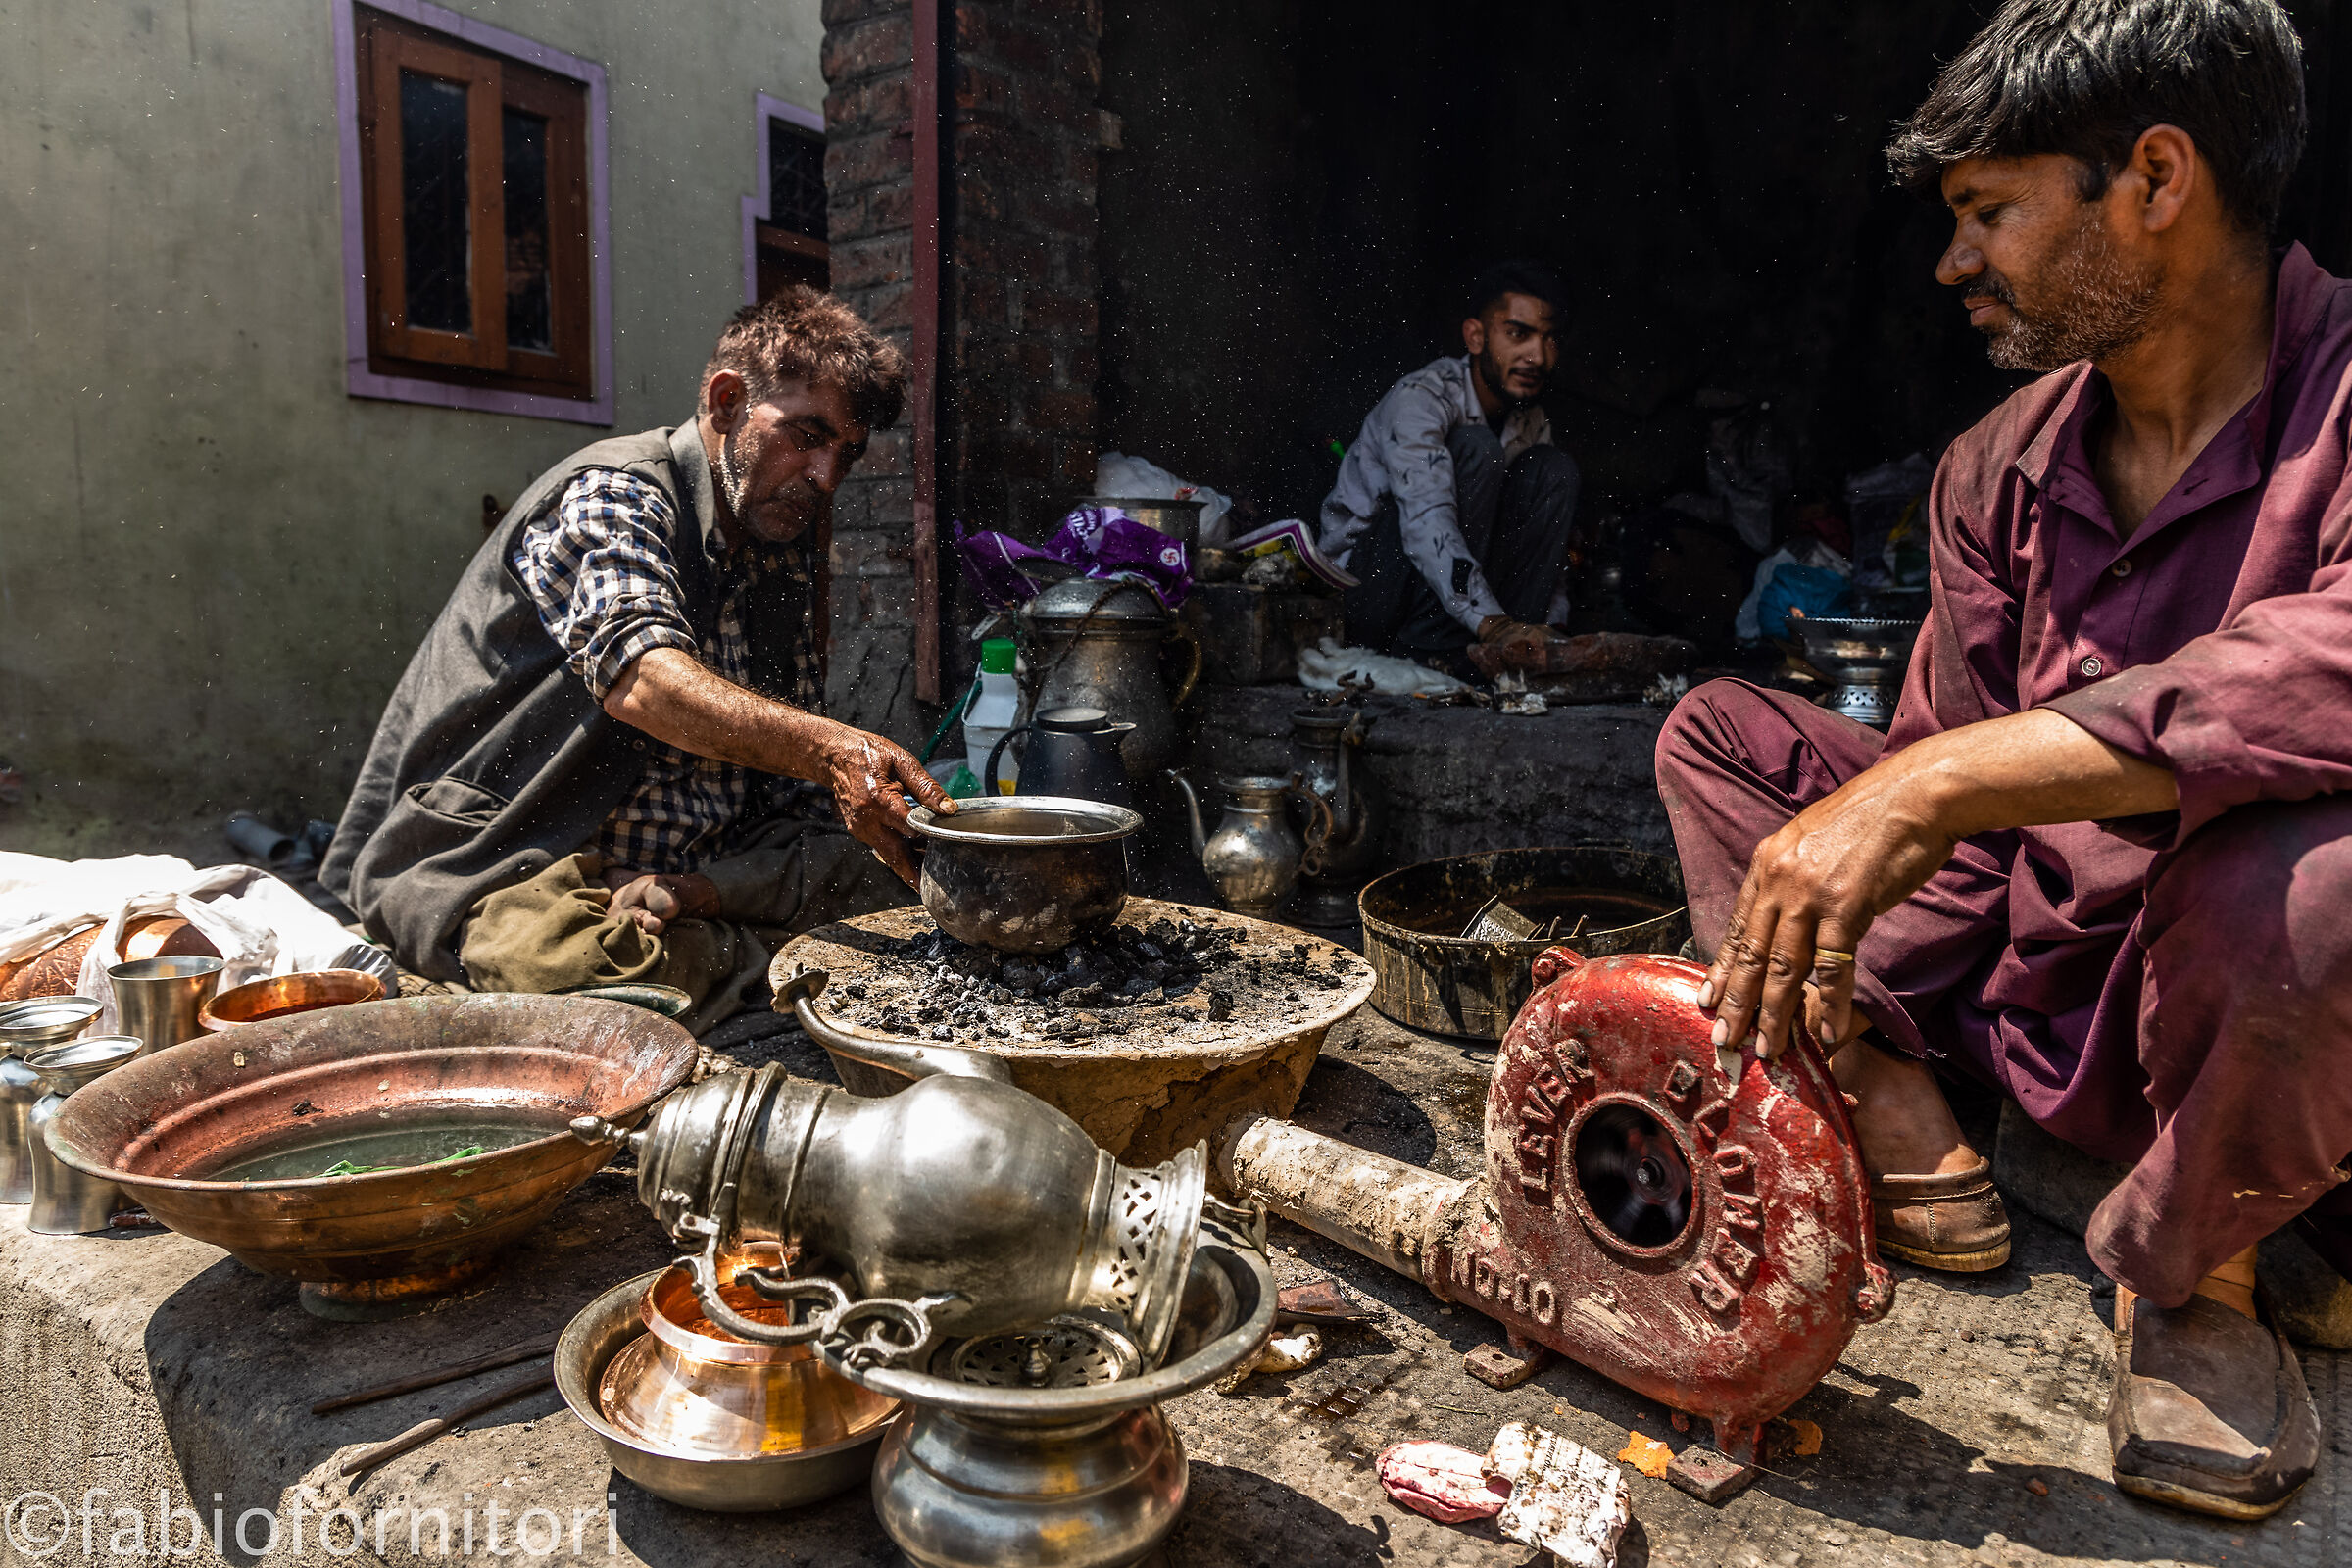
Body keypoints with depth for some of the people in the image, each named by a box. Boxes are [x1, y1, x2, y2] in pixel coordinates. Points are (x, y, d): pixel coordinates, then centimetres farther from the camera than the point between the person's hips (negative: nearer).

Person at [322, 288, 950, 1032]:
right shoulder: (613, 495, -10)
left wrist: (708, 885, -14)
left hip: (674, 881, 7)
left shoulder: (787, 559, 13)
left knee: (905, 874, -13)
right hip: (494, 878, -7)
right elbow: (641, 679, -33)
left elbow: (800, 796, 6)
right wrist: (832, 748, -48)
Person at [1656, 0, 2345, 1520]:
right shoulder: (1998, 469, 3)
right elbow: (1946, 800, 2)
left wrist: (1927, 784, -42)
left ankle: (2195, 1270, -8)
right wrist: (1839, 1029, -8)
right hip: (2036, 1007, 6)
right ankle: (1903, 1118, -8)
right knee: (1720, 728, 3)